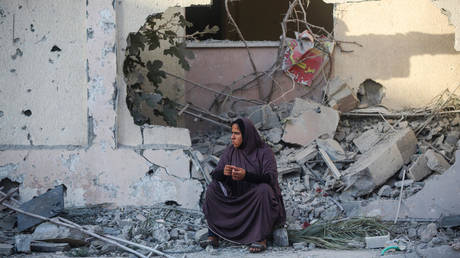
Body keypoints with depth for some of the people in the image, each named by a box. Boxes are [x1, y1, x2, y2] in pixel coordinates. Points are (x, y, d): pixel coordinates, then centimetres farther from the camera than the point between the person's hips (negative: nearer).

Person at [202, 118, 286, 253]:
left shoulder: (264, 151, -10)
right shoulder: (231, 150, 3)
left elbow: (271, 178, -23)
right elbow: (215, 174, -3)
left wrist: (246, 175, -39)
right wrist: (224, 172, -29)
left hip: (259, 200, -4)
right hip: (237, 198, 4)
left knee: (263, 189, -35)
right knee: (213, 188, -16)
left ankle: (261, 239, -33)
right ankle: (213, 235, -24)